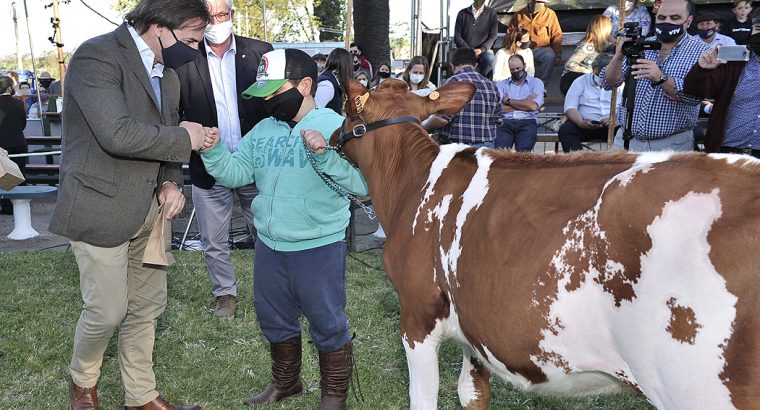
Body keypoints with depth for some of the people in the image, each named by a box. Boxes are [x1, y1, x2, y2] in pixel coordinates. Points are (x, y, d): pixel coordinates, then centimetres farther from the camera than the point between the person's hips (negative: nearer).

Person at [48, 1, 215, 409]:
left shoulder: (167, 73, 9)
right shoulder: (97, 55, -16)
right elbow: (117, 134, -28)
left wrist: (170, 181, -1)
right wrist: (184, 138, -16)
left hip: (150, 207, 8)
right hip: (101, 207, -7)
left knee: (147, 307, 13)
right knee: (108, 310, 0)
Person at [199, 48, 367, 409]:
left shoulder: (335, 127, -13)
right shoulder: (263, 130, 6)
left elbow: (363, 182, -22)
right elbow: (236, 173, 6)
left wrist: (325, 156, -35)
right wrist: (211, 150, -10)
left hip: (319, 247, -6)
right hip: (269, 246, 7)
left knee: (327, 324, 8)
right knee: (275, 320, 22)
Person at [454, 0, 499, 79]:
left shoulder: (491, 13, 9)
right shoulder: (462, 13, 11)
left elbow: (493, 36, 4)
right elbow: (457, 37, 6)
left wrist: (482, 49, -13)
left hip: (484, 50, 0)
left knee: (489, 59, -35)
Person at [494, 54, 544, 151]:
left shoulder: (536, 82, 16)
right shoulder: (501, 84, 19)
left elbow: (533, 106, -2)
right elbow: (499, 108, 1)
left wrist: (508, 101, 5)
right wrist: (525, 103, 3)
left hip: (527, 122, -1)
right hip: (505, 122, 1)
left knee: (523, 151, -28)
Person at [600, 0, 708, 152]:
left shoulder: (700, 51, -4)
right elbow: (609, 84, -2)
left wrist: (661, 78, -33)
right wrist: (618, 57, -21)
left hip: (673, 144, -3)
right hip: (627, 139, 3)